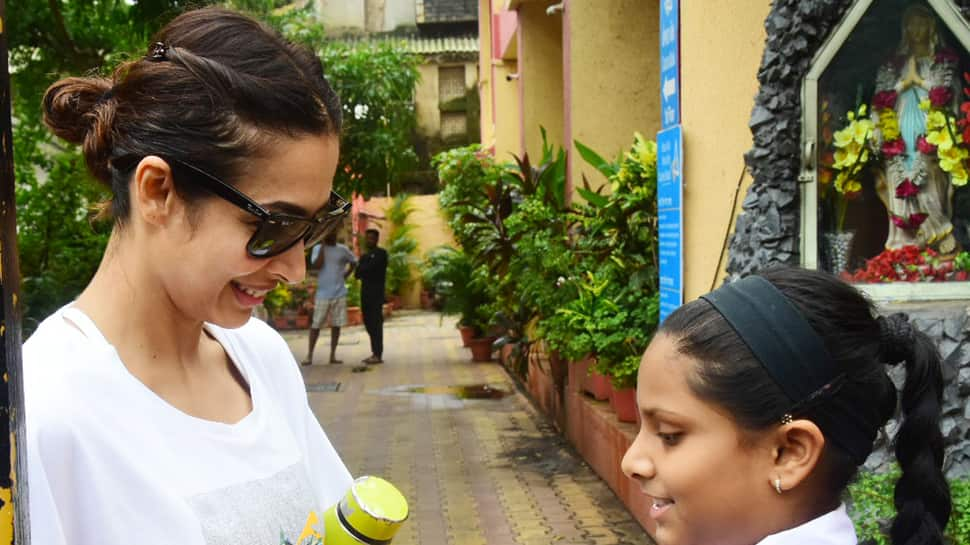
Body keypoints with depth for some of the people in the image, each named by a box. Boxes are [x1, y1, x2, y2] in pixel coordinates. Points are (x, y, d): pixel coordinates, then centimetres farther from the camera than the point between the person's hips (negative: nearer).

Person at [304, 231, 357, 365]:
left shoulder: (343, 249, 4)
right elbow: (316, 265, -18)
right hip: (323, 293, -2)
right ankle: (310, 355, 7)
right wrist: (323, 245, -15)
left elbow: (354, 262, 19)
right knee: (315, 325, -1)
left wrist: (345, 276, 6)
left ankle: (333, 355, 11)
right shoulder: (318, 248, -1)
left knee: (336, 325, 4)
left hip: (339, 293, 2)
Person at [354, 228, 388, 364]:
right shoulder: (364, 256, 20)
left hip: (376, 293, -8)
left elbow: (370, 267, -15)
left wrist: (362, 271, 1)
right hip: (365, 293, 8)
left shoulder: (381, 253, -2)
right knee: (369, 323, 8)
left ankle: (378, 355, -8)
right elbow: (357, 273, 8)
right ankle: (374, 352, 14)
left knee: (376, 323, -9)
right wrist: (365, 271, -10)